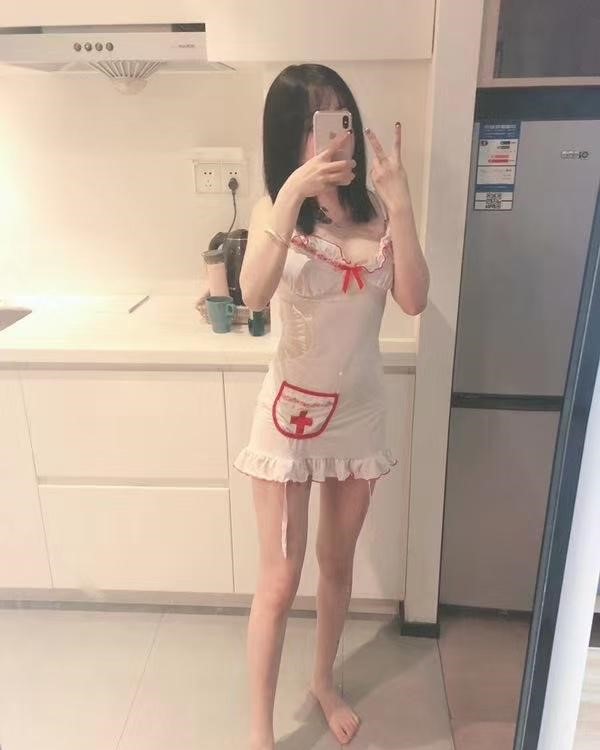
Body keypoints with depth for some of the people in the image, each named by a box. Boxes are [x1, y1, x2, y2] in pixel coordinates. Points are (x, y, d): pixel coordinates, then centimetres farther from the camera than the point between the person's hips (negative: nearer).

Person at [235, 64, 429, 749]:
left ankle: (324, 680, 45)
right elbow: (253, 295, -26)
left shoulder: (377, 212, -2)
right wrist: (293, 194, -31)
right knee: (280, 581, 4)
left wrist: (400, 203, -20)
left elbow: (413, 300, -15)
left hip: (359, 412, 3)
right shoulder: (277, 208, -7)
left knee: (337, 562, 19)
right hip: (290, 411, -2)